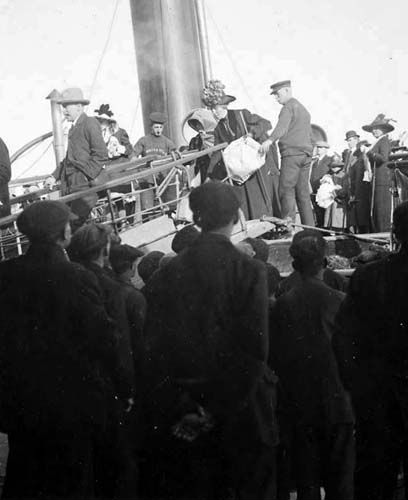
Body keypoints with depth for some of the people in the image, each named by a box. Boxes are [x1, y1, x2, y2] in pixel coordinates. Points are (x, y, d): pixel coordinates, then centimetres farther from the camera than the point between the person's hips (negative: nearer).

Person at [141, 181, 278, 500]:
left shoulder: (168, 274, 0)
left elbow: (157, 351, -3)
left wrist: (182, 408, -2)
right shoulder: (248, 271, -9)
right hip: (241, 414, -3)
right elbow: (254, 349, -16)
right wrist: (218, 409, -12)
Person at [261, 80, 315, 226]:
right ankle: (309, 227, 5)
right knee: (303, 192, 8)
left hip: (292, 153, -9)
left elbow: (282, 126, -24)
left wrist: (270, 140, -38)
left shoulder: (289, 107, -4)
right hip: (306, 154, 9)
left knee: (286, 191, -11)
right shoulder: (303, 109, 25)